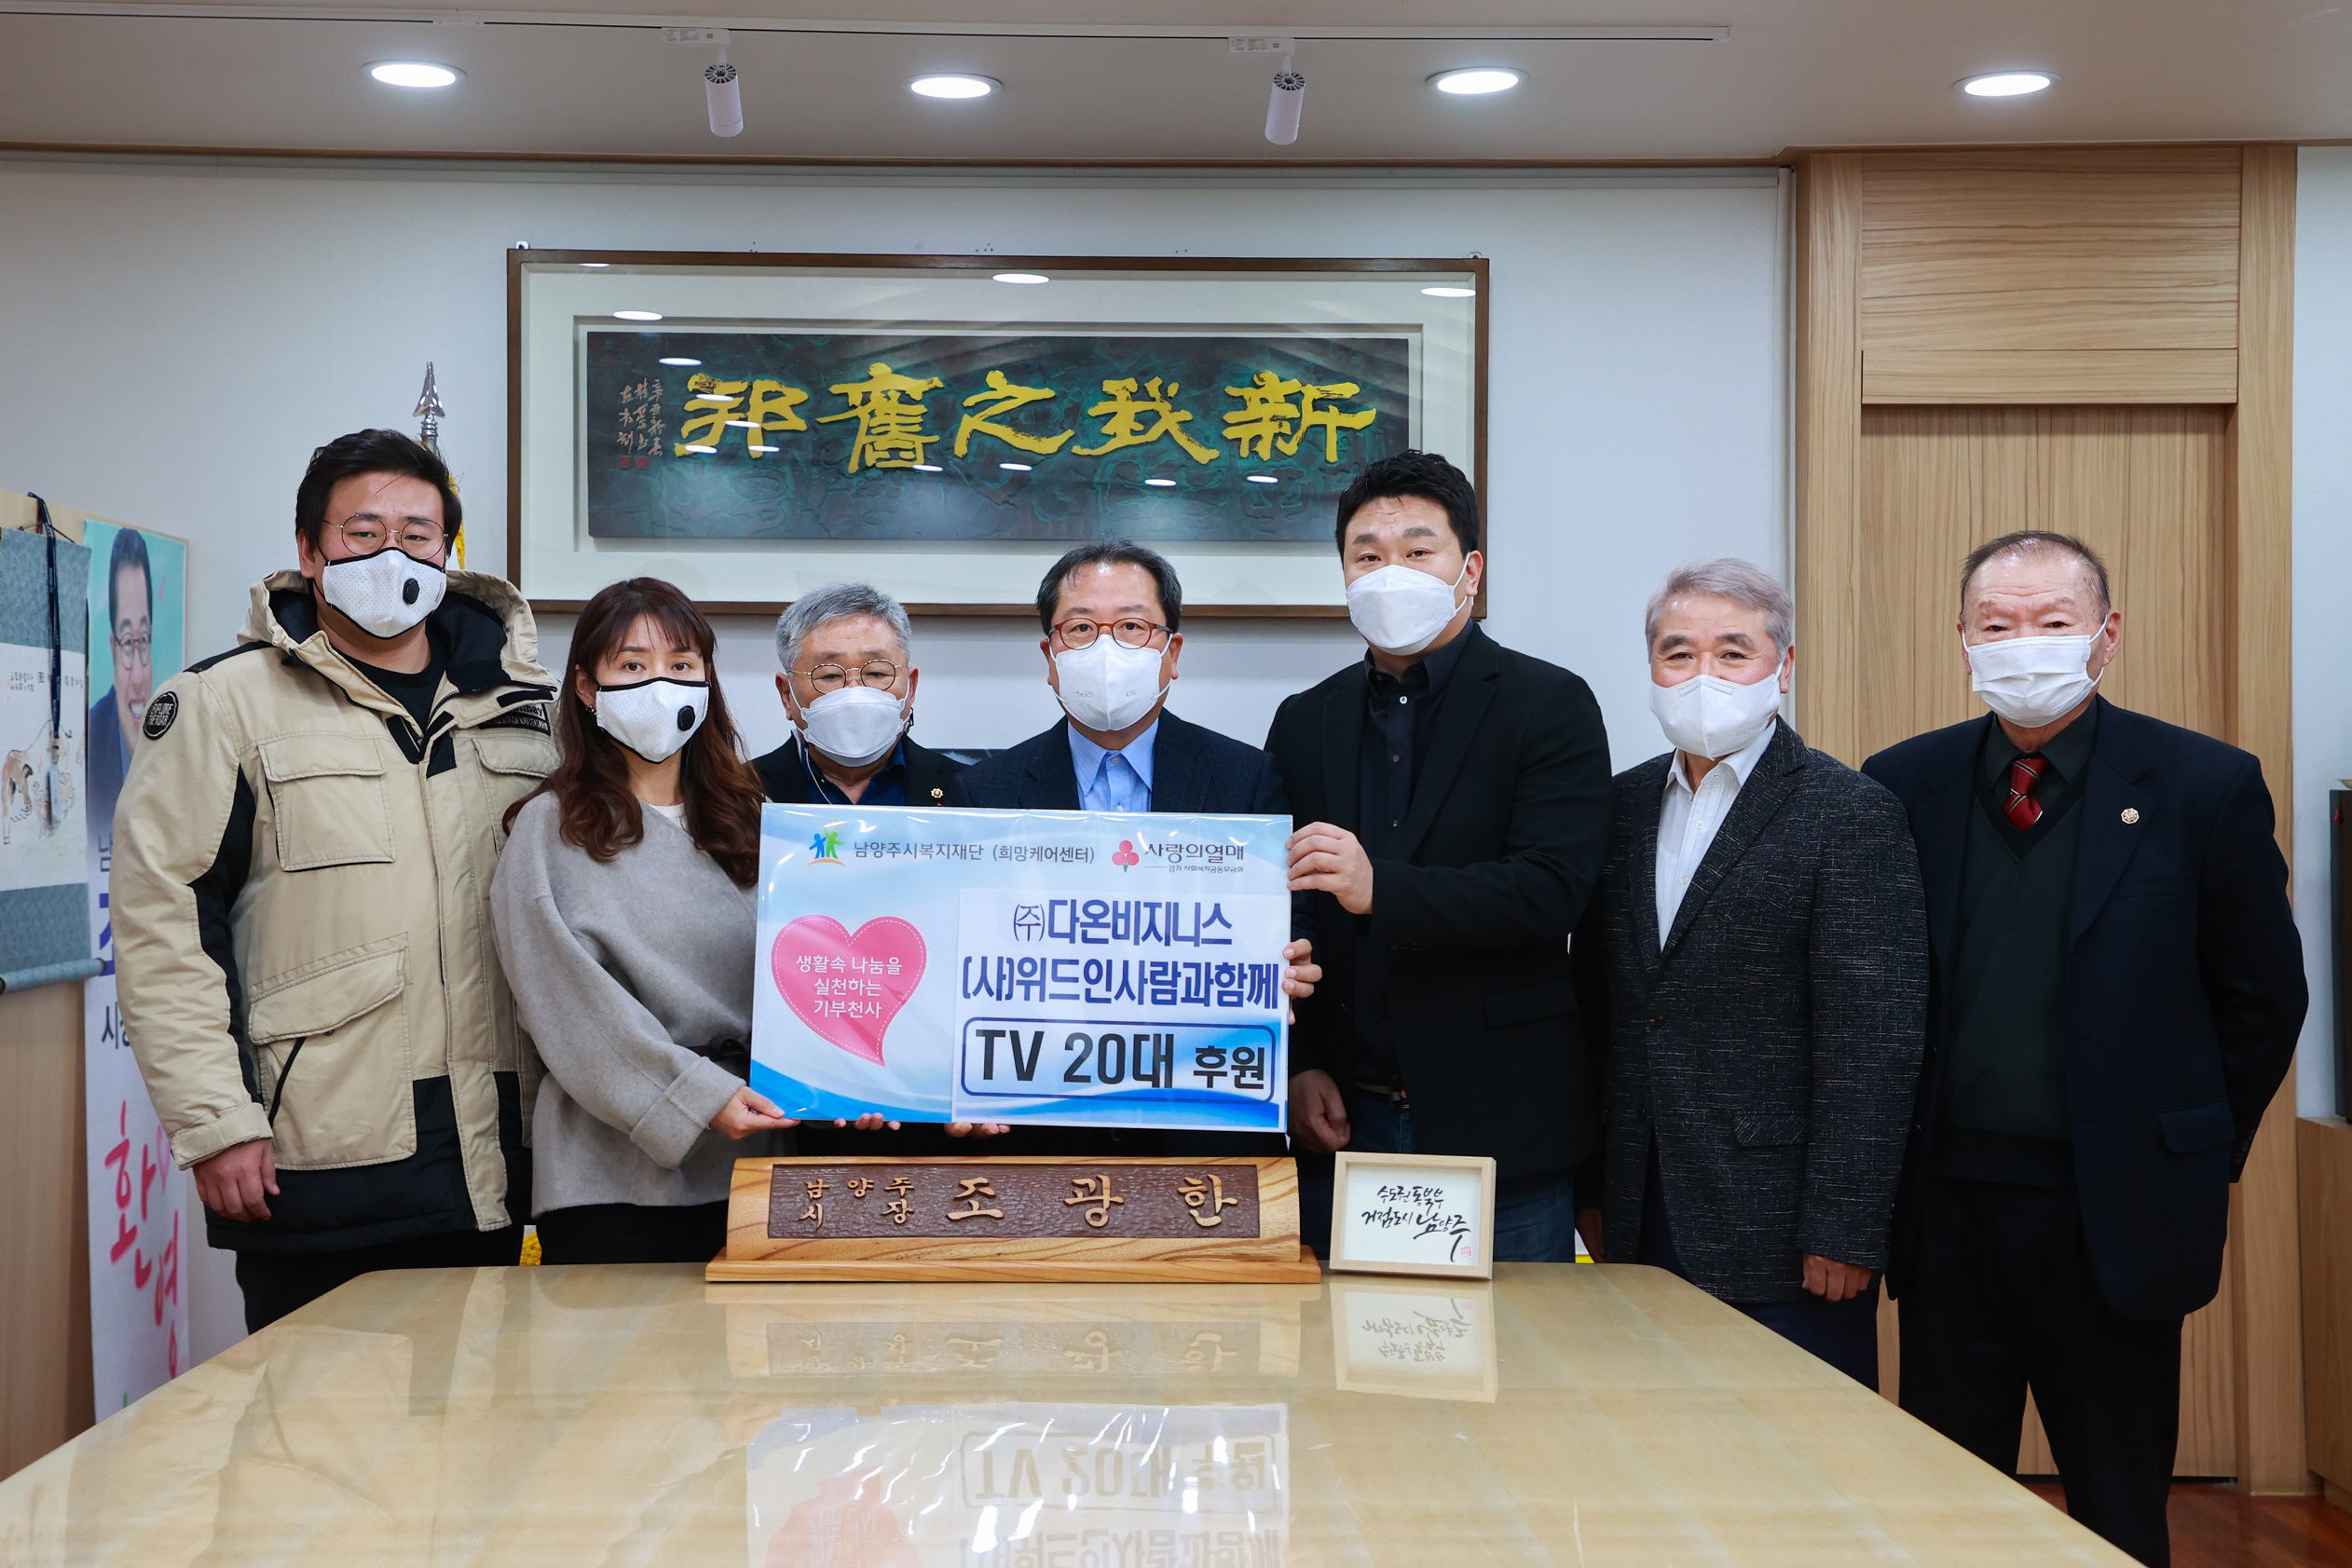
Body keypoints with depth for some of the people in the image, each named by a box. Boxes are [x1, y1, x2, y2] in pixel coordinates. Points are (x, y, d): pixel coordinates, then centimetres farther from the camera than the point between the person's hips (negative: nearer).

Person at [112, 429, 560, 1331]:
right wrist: (214, 1121, -10)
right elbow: (161, 919, -4)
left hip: (495, 1164, 4)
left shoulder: (520, 707, 13)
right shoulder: (226, 703, 0)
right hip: (316, 1164, -4)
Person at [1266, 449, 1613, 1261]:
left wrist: (1378, 889, -27)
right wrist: (1297, 1066, -1)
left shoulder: (1550, 706, -1)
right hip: (1343, 1120, 4)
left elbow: (1551, 889, -15)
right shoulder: (1305, 722, 12)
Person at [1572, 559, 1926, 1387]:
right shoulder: (1623, 805, 12)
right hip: (1639, 1226, 5)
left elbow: (1875, 1046, -12)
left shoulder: (1852, 814, -7)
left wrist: (1842, 1233, -15)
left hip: (1779, 1240, -5)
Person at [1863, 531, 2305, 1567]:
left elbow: (2263, 995, 3)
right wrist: (1887, 1159, 7)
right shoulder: (1902, 785, 3)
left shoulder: (2205, 786, -4)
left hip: (2115, 1207, -2)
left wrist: (2202, 1157, 3)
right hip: (1946, 1200, 2)